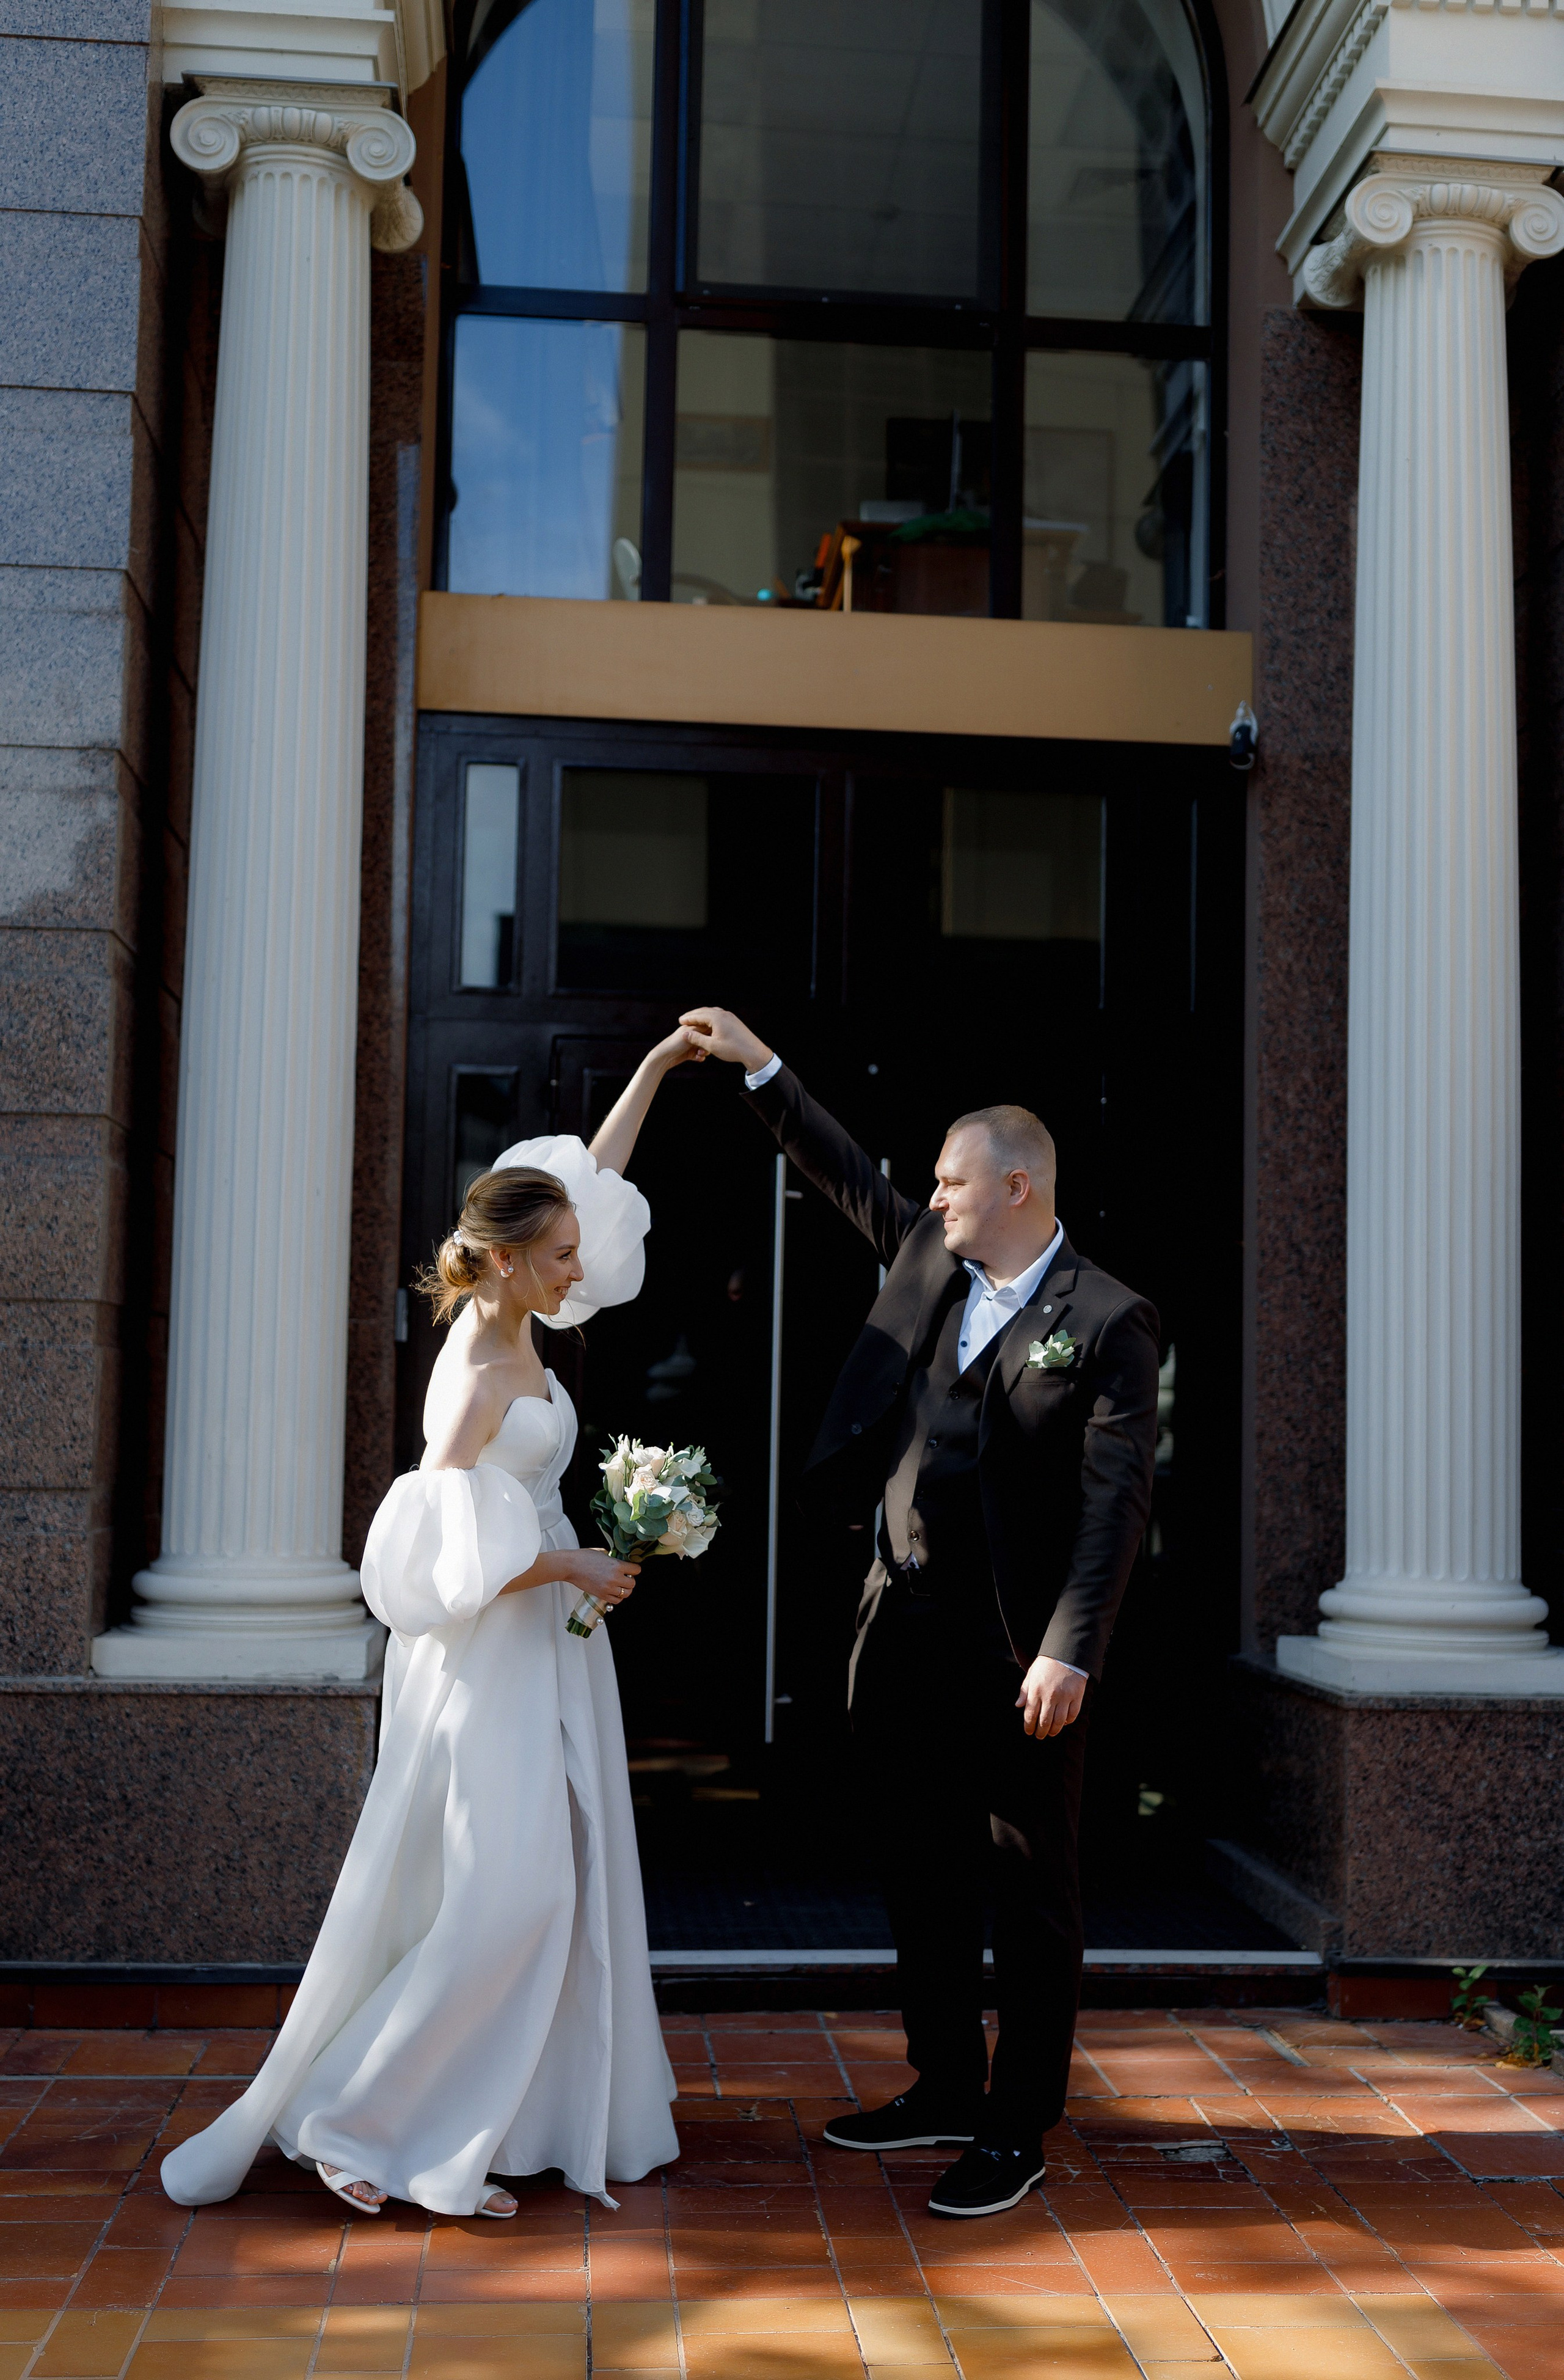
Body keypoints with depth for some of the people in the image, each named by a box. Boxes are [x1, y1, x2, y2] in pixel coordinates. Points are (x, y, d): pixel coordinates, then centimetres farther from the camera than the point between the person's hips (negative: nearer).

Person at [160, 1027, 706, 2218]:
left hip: (548, 1649, 9)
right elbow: (452, 1561, -23)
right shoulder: (477, 1378, -20)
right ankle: (352, 2117, 0)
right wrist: (575, 1569, -15)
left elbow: (585, 1184, 14)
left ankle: (538, 2110, 23)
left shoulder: (510, 1325, 4)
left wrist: (652, 1073, 15)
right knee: (505, 1893, -9)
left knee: (555, 1885, 12)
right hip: (493, 1662, -9)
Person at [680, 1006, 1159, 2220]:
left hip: (1018, 1657, -7)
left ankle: (1017, 2132, 15)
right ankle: (945, 2089, 31)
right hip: (904, 1631, 7)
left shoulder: (1108, 1324, -11)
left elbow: (1117, 1498, -15)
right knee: (923, 1874, 16)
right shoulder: (929, 1256, 8)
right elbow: (850, 1175, 24)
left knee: (1030, 1893, 5)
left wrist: (1070, 1652, -22)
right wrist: (761, 1068, 23)